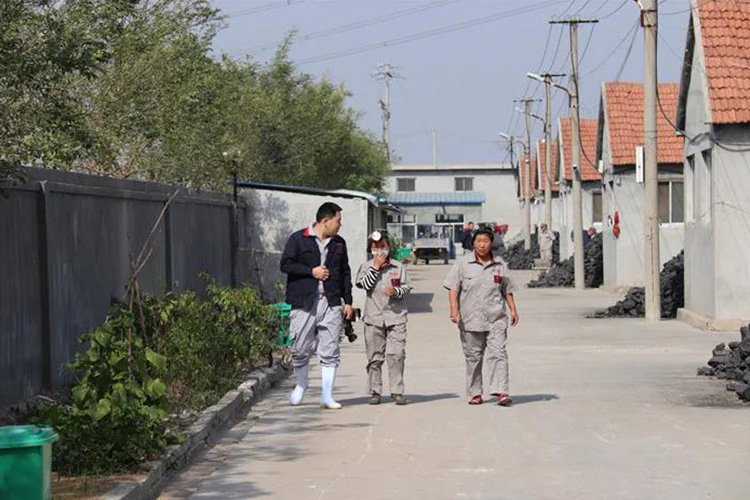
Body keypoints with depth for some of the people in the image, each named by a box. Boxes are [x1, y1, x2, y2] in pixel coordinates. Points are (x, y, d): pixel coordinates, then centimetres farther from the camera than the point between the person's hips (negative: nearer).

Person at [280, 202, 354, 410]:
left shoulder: (339, 243, 15)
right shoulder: (298, 239, 0)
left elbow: (345, 273, 19)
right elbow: (285, 265, -4)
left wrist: (348, 301, 12)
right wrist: (311, 271, -10)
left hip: (331, 303, 3)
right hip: (304, 303, -3)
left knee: (330, 352, -2)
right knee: (301, 349, 3)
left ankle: (327, 395, 1)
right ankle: (301, 385, 27)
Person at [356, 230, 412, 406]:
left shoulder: (398, 267, 9)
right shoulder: (366, 267, 9)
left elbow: (407, 287, 8)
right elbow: (365, 285, -5)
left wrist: (396, 291, -11)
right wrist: (375, 267, -7)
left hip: (396, 315, -1)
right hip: (373, 317, 1)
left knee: (396, 354, -9)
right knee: (374, 356, 3)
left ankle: (397, 391, -4)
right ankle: (375, 391, 10)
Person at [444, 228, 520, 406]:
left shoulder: (500, 264, 10)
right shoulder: (463, 264, 4)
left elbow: (507, 289, 19)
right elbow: (453, 288, 1)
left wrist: (513, 310, 11)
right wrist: (454, 310, -10)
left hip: (496, 319, 1)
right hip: (470, 318, 0)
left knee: (498, 353, -11)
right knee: (473, 356, 5)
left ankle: (501, 392, -16)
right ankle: (475, 393, 14)